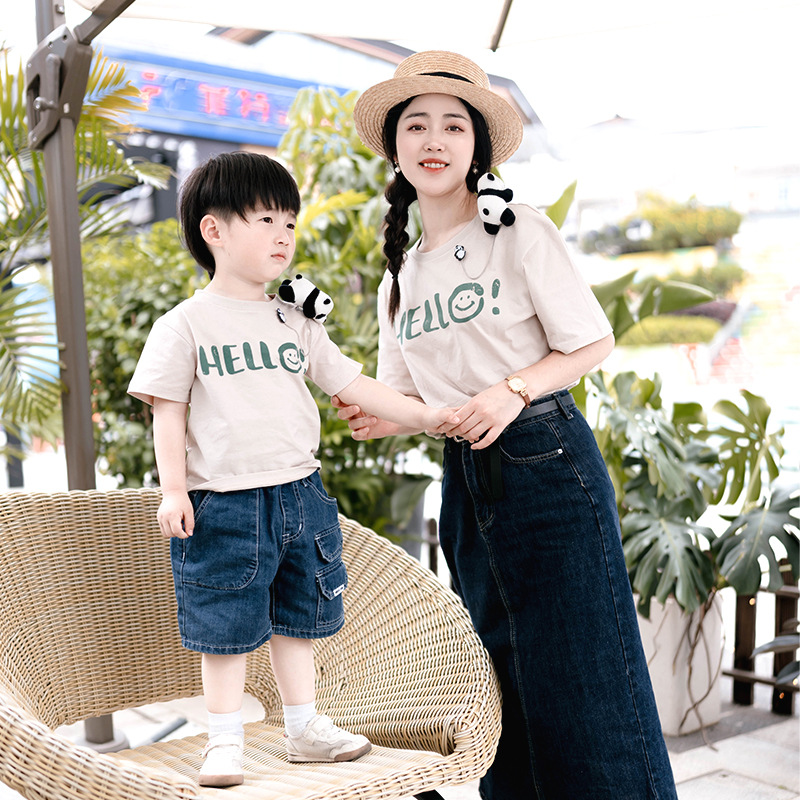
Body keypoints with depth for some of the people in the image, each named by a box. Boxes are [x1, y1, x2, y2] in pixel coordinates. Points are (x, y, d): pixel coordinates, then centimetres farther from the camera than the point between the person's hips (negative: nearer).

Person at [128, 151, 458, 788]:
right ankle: (225, 743, 18)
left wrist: (423, 415, 7)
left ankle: (305, 729, 28)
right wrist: (173, 489, -10)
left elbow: (351, 383, 12)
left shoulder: (296, 323, 11)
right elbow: (169, 412, -3)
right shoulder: (185, 324, -3)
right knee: (227, 628, 3)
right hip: (224, 503, -5)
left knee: (297, 619, 14)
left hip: (300, 493, 5)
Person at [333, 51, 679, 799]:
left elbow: (593, 343, -5)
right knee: (500, 677, 13)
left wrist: (514, 389, -18)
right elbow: (413, 396, 14)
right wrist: (378, 420, -7)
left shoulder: (520, 233, -6)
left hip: (545, 463, -6)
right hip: (465, 479, 6)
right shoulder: (400, 276, 11)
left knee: (580, 672, -2)